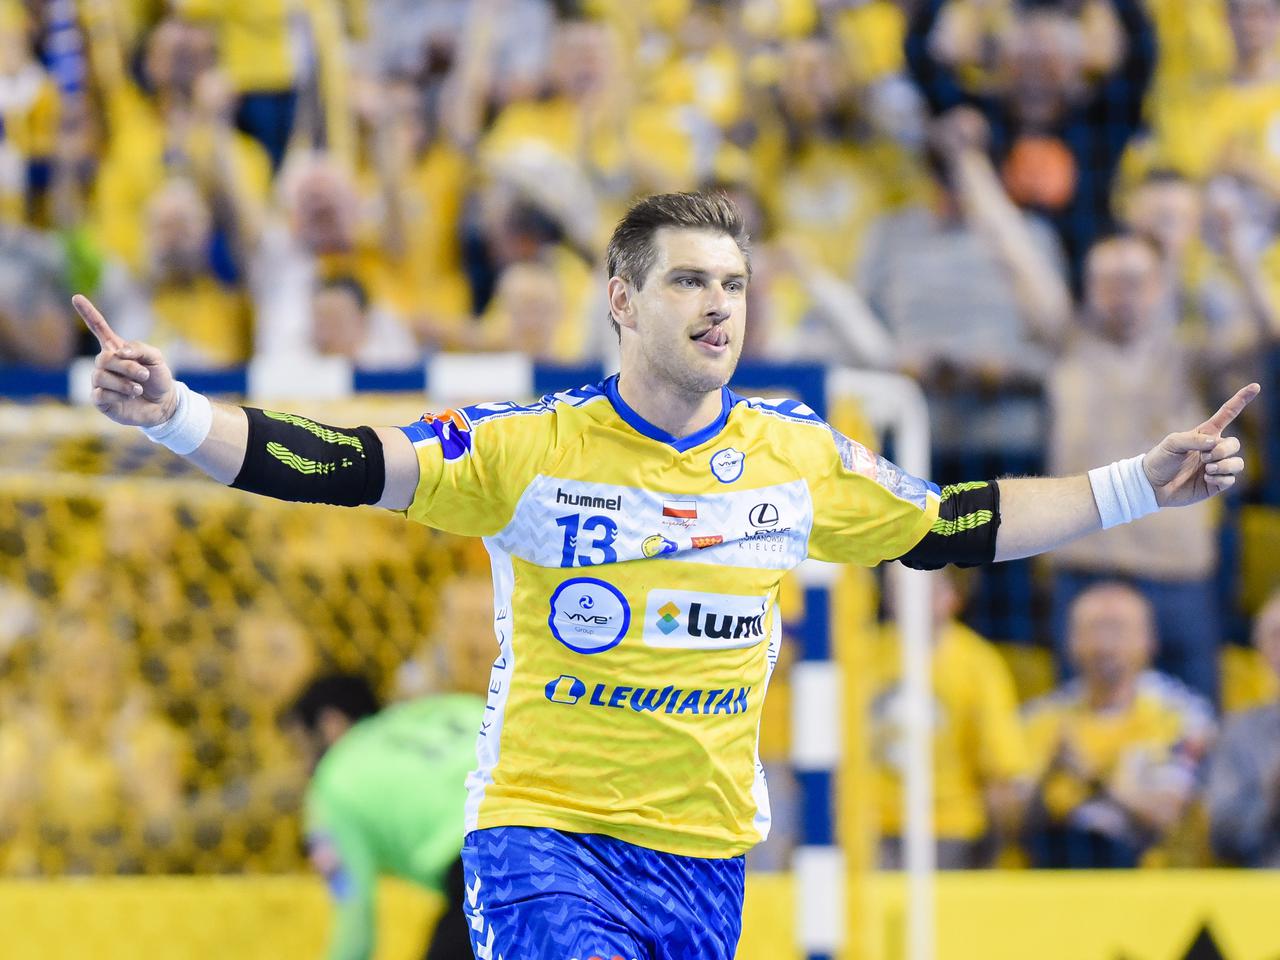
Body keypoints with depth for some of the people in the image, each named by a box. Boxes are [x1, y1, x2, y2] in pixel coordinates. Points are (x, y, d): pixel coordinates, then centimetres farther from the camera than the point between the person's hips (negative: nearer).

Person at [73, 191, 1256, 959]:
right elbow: (341, 467, -15)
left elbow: (948, 529, 17)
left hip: (704, 856, 4)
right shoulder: (527, 446, -9)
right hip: (540, 824, -4)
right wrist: (172, 412, -30)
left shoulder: (799, 454, 4)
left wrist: (1140, 487, 16)